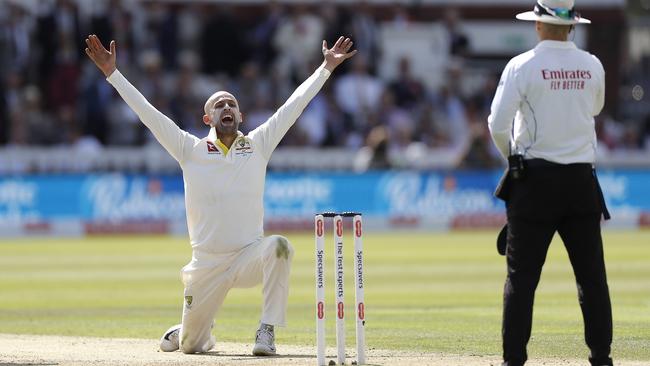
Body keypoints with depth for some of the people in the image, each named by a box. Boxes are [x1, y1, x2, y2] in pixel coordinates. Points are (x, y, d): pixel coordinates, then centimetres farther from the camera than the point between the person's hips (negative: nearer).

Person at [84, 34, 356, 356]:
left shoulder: (258, 145, 6)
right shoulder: (191, 150, 3)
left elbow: (294, 105, 5)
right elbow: (147, 112, -1)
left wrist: (326, 68, 3)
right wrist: (112, 74, -6)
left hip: (250, 257, 0)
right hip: (206, 265, 0)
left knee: (278, 246, -34)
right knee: (191, 344, 5)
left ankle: (266, 333, -26)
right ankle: (184, 332, 46)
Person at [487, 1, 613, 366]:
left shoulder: (522, 66, -8)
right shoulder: (592, 66, 3)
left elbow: (498, 124, -11)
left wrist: (511, 156, 7)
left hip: (535, 178, -3)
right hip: (582, 179, 3)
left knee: (522, 274, 0)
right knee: (592, 274, 7)